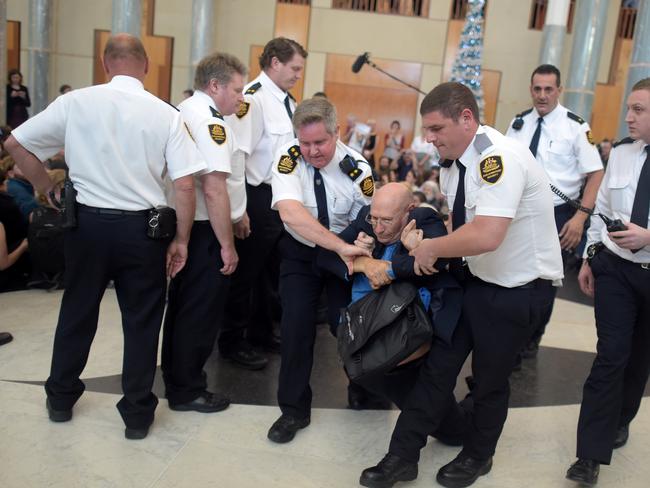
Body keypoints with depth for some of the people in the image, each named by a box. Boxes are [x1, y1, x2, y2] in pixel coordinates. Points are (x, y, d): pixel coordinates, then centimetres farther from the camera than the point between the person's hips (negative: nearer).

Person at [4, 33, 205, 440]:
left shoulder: (75, 103, -3)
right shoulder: (166, 114, -6)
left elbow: (16, 143, 3)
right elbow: (185, 185, -10)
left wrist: (49, 189, 13)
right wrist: (181, 240, -1)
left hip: (88, 222, 2)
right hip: (143, 228, -1)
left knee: (77, 312, 19)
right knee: (141, 321, 11)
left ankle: (61, 398, 36)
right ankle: (137, 414, 22)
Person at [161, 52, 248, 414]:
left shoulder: (184, 111, 13)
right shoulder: (211, 122, -18)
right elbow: (213, 190, -25)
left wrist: (235, 213, 19)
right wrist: (227, 245, -19)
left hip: (182, 222, 10)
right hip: (205, 230, -10)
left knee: (182, 302, 21)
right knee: (202, 310, 2)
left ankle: (176, 376, 38)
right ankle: (187, 391, 16)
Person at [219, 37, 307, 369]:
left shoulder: (287, 102, 11)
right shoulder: (253, 97, -16)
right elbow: (237, 153, -23)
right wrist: (238, 207, -25)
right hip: (258, 197, -9)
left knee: (270, 268, 19)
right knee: (245, 271, 3)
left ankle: (260, 332, 36)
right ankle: (232, 341, 19)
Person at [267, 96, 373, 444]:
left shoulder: (357, 169, -18)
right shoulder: (289, 158, -20)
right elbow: (291, 213, -35)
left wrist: (359, 254, -29)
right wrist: (341, 247, -43)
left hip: (344, 253, 0)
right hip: (300, 252, 0)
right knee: (296, 323, -10)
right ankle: (293, 410, 10)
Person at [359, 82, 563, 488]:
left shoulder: (500, 158, -27)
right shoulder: (453, 165, 1)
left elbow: (486, 237, -37)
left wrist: (432, 247, -22)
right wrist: (431, 244, -4)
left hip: (515, 289, -7)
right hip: (473, 278, 7)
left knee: (490, 380, 12)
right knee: (438, 367, 10)